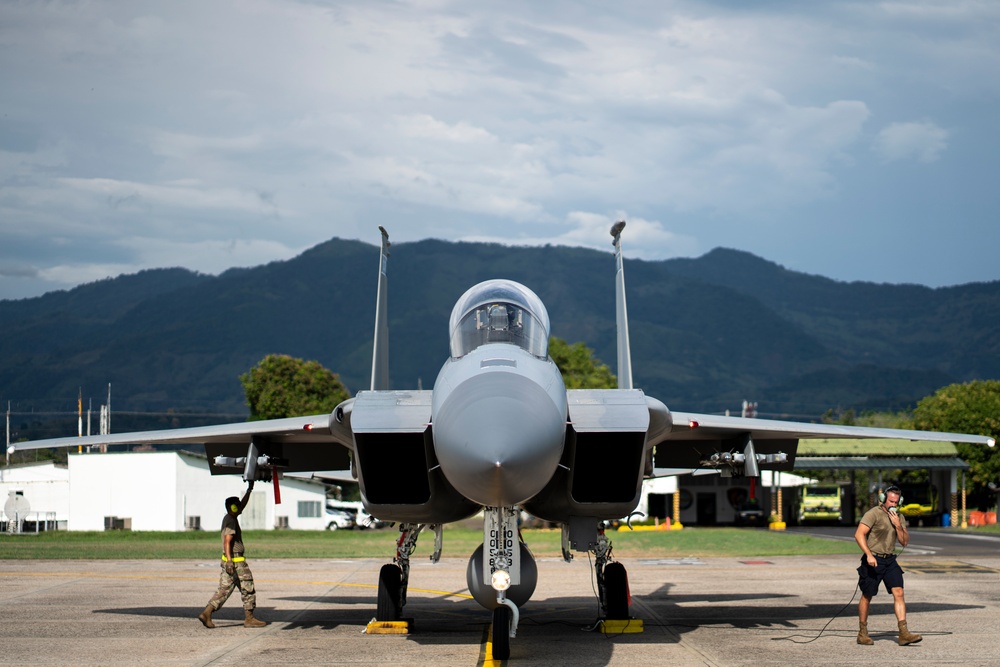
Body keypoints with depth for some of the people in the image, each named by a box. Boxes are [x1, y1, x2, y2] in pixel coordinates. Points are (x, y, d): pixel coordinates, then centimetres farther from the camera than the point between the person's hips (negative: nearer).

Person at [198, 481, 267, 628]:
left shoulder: (228, 518, 15)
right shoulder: (231, 521, -14)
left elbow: (243, 505, 29)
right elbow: (227, 541, -23)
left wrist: (249, 489, 30)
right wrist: (229, 561, -30)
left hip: (229, 561, 9)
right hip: (236, 561, -9)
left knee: (224, 589, 6)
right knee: (248, 590, 1)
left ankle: (206, 613, -5)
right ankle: (249, 619, 6)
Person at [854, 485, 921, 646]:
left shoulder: (899, 517, 11)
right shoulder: (873, 514, -9)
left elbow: (905, 542, 8)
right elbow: (859, 534, -17)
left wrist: (898, 525, -8)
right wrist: (869, 554, -26)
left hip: (890, 560, 5)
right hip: (873, 560, -5)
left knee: (899, 593, -8)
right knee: (867, 596, 4)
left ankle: (904, 633, -12)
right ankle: (862, 634, 17)